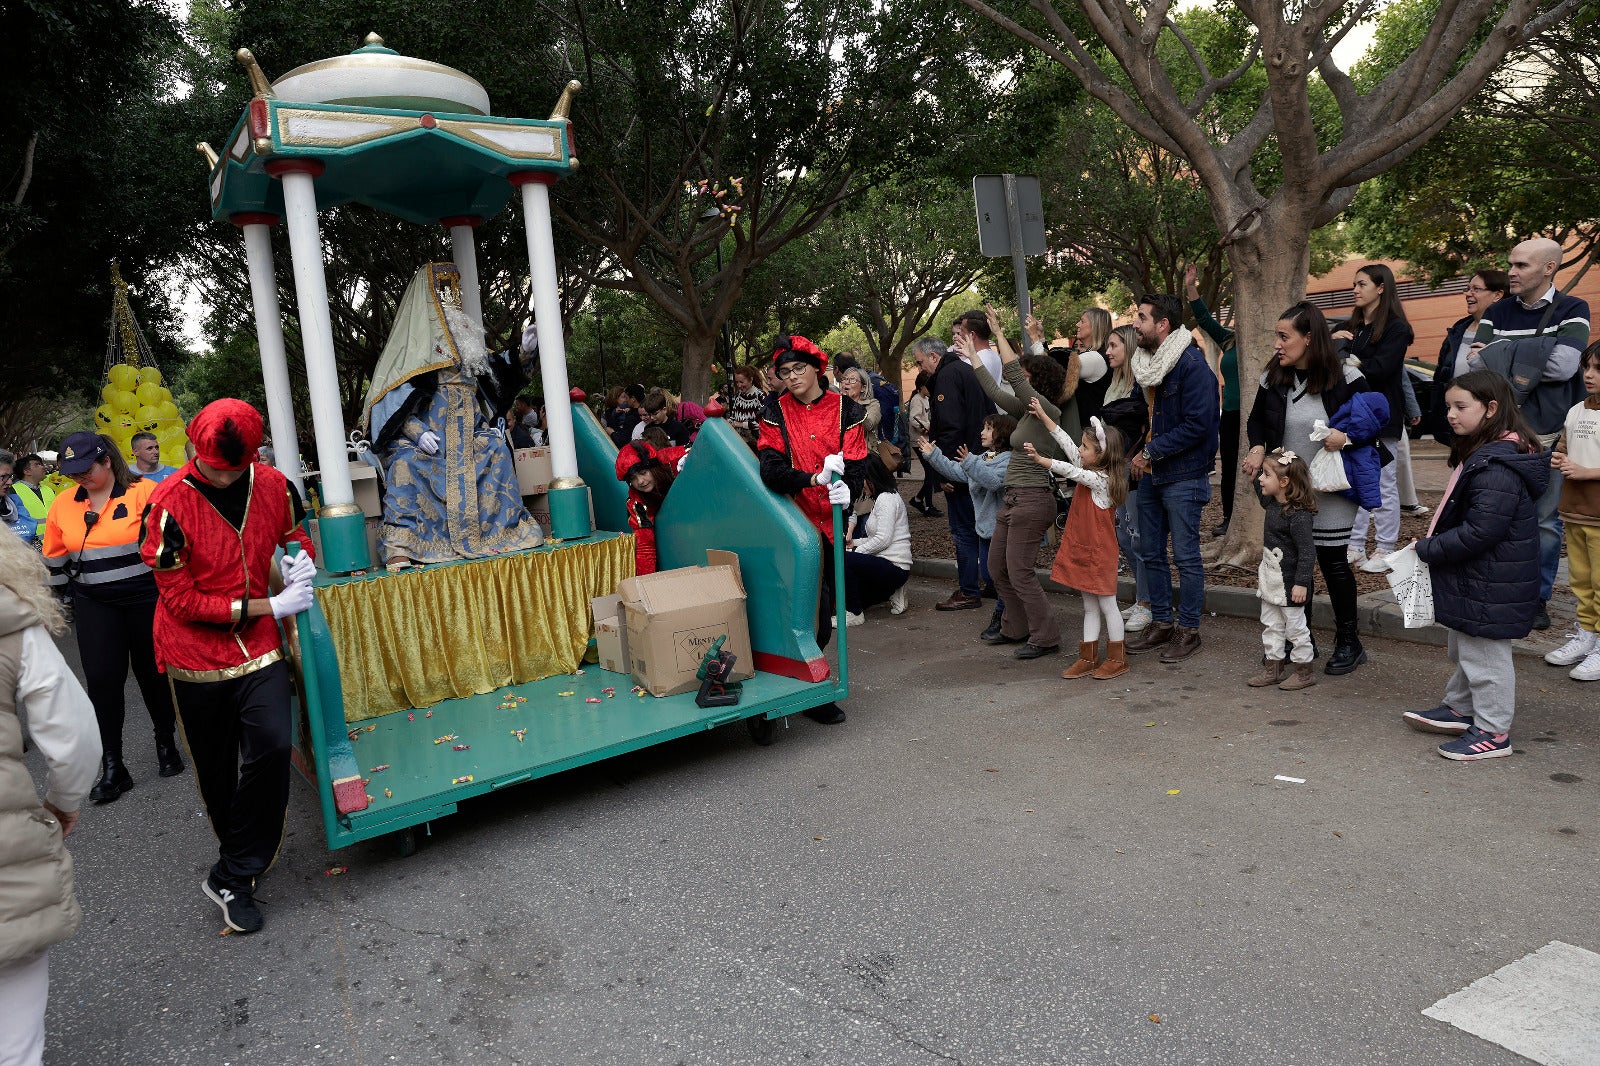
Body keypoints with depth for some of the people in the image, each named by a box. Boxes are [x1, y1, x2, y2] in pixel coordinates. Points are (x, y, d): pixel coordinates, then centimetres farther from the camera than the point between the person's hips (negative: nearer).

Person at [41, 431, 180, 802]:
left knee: (153, 673, 10)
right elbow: (54, 559, 15)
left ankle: (166, 744, 30)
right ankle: (111, 767, 5)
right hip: (95, 605, 3)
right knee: (102, 680, -4)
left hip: (147, 599, -3)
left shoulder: (145, 492, -10)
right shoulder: (64, 504, 4)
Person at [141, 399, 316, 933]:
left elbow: (294, 534, 18)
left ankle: (232, 877, -3)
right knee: (217, 769, 11)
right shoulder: (171, 503, -16)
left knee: (272, 747, -18)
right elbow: (183, 600, -15)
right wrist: (270, 607, -18)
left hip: (259, 647, 2)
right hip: (197, 653, -2)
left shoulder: (273, 485, -4)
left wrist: (299, 559, -7)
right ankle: (242, 863, 36)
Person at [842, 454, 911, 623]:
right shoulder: (879, 498, 18)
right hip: (886, 563, 11)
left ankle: (854, 614, -16)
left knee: (844, 560, -28)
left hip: (895, 568, -11)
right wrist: (854, 542, 5)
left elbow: (883, 539, -20)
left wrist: (856, 550, -11)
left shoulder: (887, 498, -14)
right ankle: (893, 593, 14)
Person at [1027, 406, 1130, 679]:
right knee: (1089, 607, 13)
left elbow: (1070, 471, -25)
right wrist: (1042, 416, 10)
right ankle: (1088, 659, 19)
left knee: (1107, 605, 3)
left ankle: (1117, 659, 14)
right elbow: (1065, 442, 7)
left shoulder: (1100, 479, -18)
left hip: (1099, 553, -9)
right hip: (1082, 550, 9)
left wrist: (1039, 459, -23)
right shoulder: (1090, 471, 5)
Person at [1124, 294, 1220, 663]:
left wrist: (1151, 451, -17)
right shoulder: (1143, 362, 10)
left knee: (1186, 556, -1)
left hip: (1183, 476, -8)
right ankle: (1161, 623, 24)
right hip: (1150, 474, 8)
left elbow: (1197, 425, -20)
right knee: (1151, 552, 12)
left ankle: (1188, 629, 10)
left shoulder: (1192, 365, -15)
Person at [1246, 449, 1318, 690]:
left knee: (1295, 626, 4)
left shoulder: (1298, 514, -23)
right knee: (1270, 626, 15)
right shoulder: (1272, 504, 3)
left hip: (1289, 582, -9)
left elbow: (1307, 551, -23)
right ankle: (1273, 670, 26)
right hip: (1270, 578, 9)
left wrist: (1302, 583, -24)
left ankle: (1304, 673, 18)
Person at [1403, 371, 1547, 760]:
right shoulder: (1478, 454, 9)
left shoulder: (1498, 467, -26)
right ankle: (1459, 709, 40)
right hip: (1475, 581, 11)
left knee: (1484, 656, 2)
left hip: (1489, 587, -11)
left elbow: (1481, 531, -29)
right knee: (1464, 649, 24)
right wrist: (1432, 545, 7)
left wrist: (1429, 550, -18)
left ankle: (1492, 732, 15)